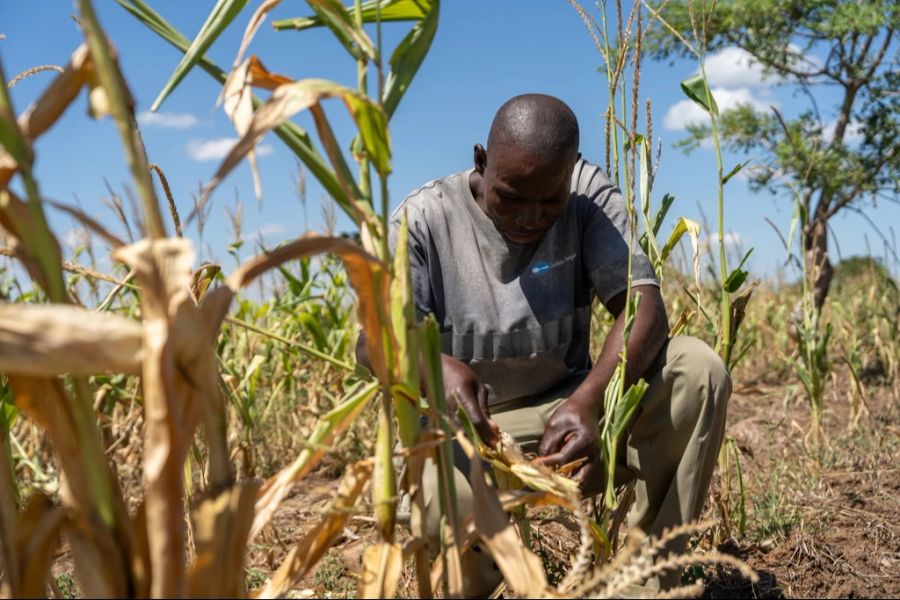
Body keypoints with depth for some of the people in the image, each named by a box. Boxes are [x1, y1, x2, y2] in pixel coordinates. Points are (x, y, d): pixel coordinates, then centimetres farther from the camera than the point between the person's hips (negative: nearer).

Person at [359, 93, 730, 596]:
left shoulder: (590, 194, -7)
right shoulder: (425, 219, -11)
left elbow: (644, 307, -19)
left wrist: (589, 399, -39)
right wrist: (434, 365, -44)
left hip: (569, 408, 2)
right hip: (472, 427, -2)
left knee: (698, 368, -23)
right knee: (451, 514, -36)